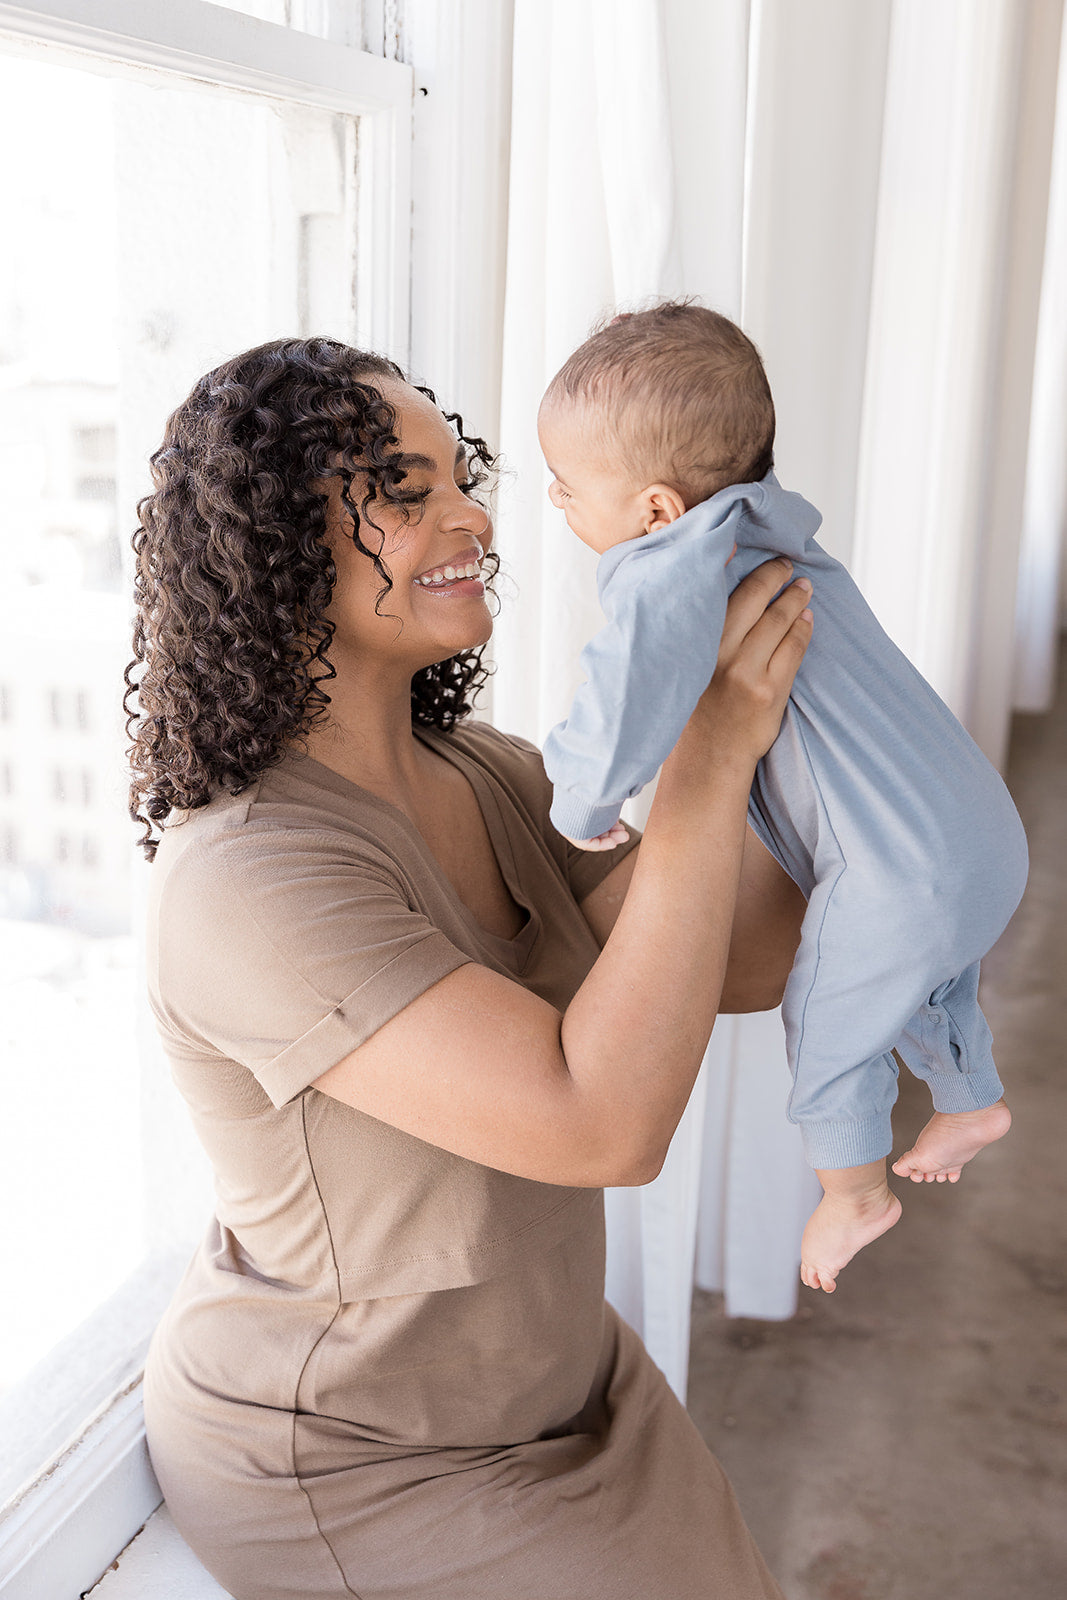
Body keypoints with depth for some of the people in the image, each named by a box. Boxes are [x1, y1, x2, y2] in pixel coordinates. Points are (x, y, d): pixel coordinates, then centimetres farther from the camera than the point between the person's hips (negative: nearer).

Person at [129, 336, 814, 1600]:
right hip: (339, 1469, -7)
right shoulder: (245, 879, -31)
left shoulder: (484, 776, -4)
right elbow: (606, 1125, -36)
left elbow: (745, 967, -4)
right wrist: (708, 753, -34)